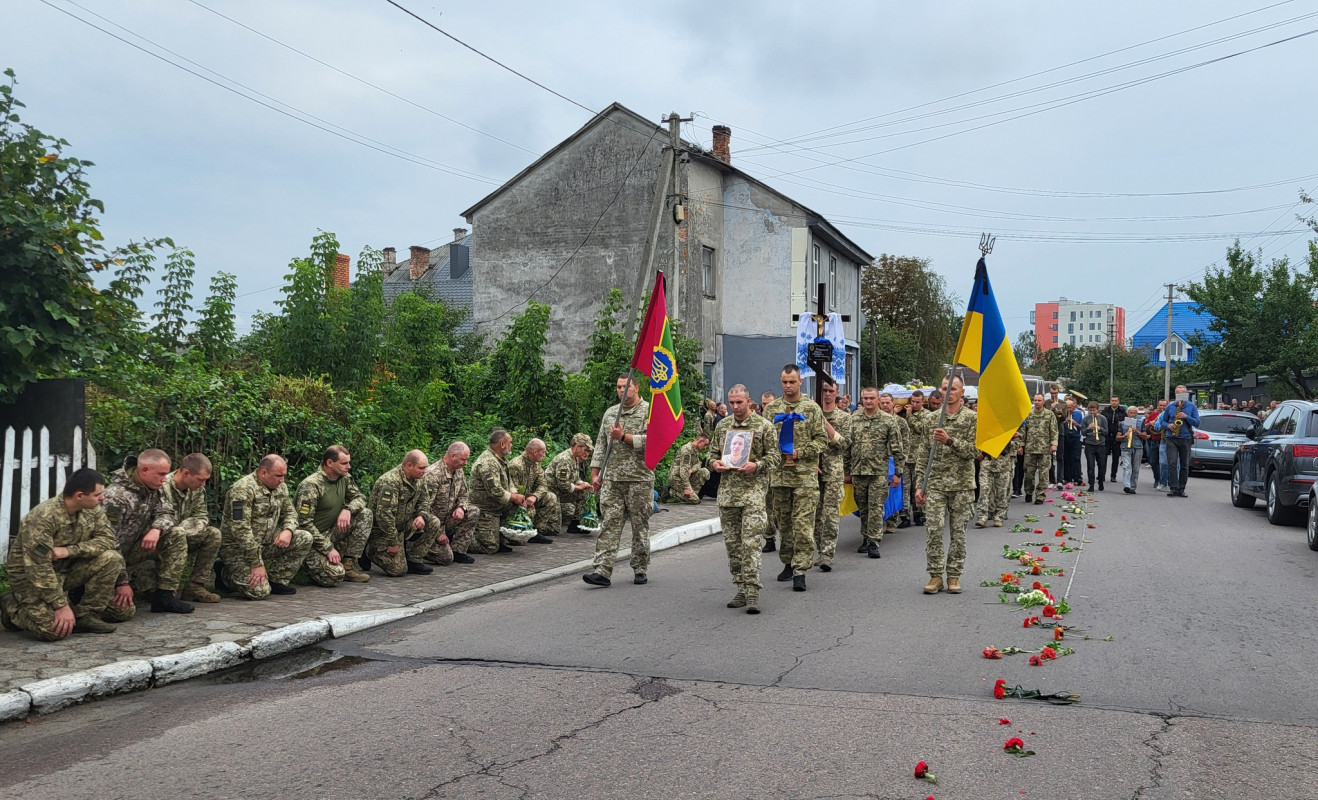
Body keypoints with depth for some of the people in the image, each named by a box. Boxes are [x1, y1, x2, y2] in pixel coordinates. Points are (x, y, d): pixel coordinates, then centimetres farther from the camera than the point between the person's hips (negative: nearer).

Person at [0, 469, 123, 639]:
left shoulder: (92, 509, -7)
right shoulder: (42, 517, -28)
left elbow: (109, 539, -11)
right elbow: (38, 568, -29)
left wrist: (69, 551, -25)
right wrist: (61, 606, -29)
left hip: (67, 569, 6)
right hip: (31, 576, -6)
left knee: (112, 558, -18)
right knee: (53, 629, -26)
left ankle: (85, 615, -5)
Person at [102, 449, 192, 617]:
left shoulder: (155, 488, -1)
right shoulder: (116, 496, -25)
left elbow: (166, 513, 4)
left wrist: (156, 529, -22)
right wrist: (122, 582, -24)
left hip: (133, 550, 8)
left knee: (176, 538, -11)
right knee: (123, 611, -24)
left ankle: (165, 596, -10)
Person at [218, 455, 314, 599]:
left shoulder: (280, 487, 4)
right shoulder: (243, 489, -22)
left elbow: (290, 512, 14)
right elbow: (240, 530, -26)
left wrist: (288, 530, -12)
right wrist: (257, 564, -26)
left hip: (266, 543, 8)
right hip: (238, 548, -8)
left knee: (305, 539, -9)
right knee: (259, 592, -23)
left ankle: (277, 580, -1)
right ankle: (224, 574, 6)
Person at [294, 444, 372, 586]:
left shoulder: (345, 477, 2)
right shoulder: (311, 485, -22)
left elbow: (359, 497, 9)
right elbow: (304, 524, -23)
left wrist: (347, 509, -16)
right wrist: (328, 548, -24)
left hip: (331, 532, 8)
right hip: (311, 540, -8)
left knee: (365, 514, -9)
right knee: (335, 576, -27)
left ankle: (349, 564, -5)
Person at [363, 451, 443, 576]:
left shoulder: (418, 480, 1)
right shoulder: (390, 482, -26)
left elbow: (424, 501, 14)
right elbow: (384, 515, -29)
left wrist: (422, 515, -10)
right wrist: (393, 543, -24)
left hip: (404, 524, 8)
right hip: (382, 530, -8)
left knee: (434, 522, -10)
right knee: (398, 570, -16)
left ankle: (414, 561, -1)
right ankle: (369, 551, 10)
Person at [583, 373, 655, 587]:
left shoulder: (649, 411, -2)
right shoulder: (610, 413, 15)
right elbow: (600, 445, 16)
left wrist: (623, 437, -15)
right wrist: (595, 474, 11)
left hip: (639, 479, -4)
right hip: (611, 479, 4)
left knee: (640, 526, 4)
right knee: (609, 524, -3)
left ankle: (640, 570, 15)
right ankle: (603, 570, -8)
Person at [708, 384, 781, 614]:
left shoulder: (764, 426, -1)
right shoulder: (722, 426, 12)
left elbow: (775, 455, -1)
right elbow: (713, 452, 19)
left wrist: (756, 465, -17)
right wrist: (714, 463, -3)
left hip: (754, 491, -5)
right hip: (727, 492, 5)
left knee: (751, 543, -11)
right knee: (732, 543, 8)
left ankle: (752, 592, -8)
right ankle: (741, 589, 18)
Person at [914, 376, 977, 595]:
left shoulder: (972, 418, 1)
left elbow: (973, 450, -8)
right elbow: (924, 454, 8)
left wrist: (949, 440, -22)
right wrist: (920, 485, 3)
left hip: (962, 485, -1)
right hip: (935, 484, 1)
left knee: (958, 532, 4)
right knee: (933, 529, -5)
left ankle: (954, 576, 15)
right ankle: (935, 575, 5)